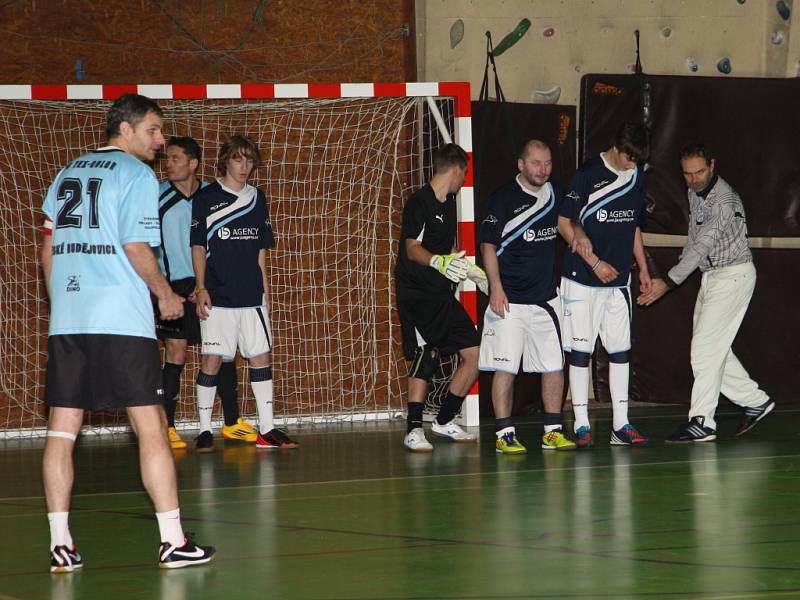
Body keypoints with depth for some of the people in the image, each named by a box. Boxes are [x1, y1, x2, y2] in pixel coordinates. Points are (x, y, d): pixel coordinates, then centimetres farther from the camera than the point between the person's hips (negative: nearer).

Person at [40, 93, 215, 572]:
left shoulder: (68, 174, 17)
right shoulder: (137, 175, -3)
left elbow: (48, 249, 18)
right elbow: (136, 247, -11)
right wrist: (166, 294, 3)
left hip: (66, 319, 6)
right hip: (121, 319, -6)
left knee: (62, 430, 5)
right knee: (150, 425, -2)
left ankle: (60, 545, 2)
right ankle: (173, 541, -2)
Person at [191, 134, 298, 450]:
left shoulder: (257, 198, 13)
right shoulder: (205, 198, 0)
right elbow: (198, 247, -1)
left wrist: (265, 288, 13)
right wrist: (201, 288, -8)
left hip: (252, 295, 4)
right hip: (217, 295, -4)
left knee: (262, 356, 3)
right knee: (212, 359, -5)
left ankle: (266, 429, 8)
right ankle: (204, 430, 2)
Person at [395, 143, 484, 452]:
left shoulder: (448, 203, 17)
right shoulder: (419, 202, -10)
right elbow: (412, 249, -18)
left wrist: (473, 272, 35)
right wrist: (438, 262, -35)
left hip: (442, 294, 9)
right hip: (416, 294, -9)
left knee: (474, 353, 4)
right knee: (426, 356, -19)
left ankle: (445, 421, 16)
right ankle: (414, 429, -14)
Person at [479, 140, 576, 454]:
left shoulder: (554, 194, 9)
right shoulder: (503, 198, -7)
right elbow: (488, 245, -9)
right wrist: (496, 288, -16)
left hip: (546, 298, 6)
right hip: (509, 299, -6)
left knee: (554, 365, 5)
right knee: (505, 367, -5)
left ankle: (552, 431, 12)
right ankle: (504, 434, -1)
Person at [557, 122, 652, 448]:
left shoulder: (637, 177, 9)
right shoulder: (588, 174, -10)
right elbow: (564, 223, -10)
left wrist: (643, 268, 15)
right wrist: (596, 264, -12)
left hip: (618, 280, 6)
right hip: (582, 280, -6)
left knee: (621, 350, 5)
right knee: (580, 350, -2)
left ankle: (620, 424, 9)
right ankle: (581, 425, 2)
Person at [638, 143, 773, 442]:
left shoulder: (724, 201, -22)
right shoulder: (695, 193, 7)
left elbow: (703, 246, -27)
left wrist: (668, 282, -31)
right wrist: (673, 275, 13)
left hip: (734, 274, -9)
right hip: (711, 276, 9)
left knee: (705, 346, -13)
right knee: (712, 348, 9)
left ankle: (701, 422, -11)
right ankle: (755, 401, 20)